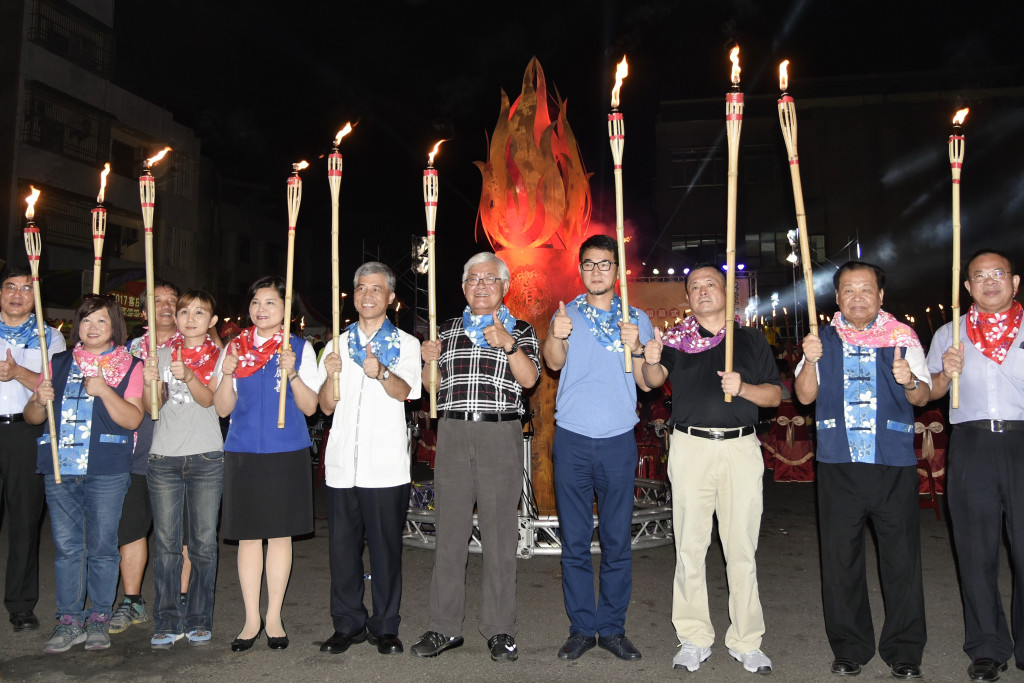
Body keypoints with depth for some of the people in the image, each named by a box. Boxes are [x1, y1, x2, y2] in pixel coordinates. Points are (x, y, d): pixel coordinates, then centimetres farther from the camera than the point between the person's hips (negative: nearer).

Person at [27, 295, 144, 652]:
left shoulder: (130, 366, 3)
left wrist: (104, 391, -19)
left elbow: (132, 419, -7)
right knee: (67, 546, 7)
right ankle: (69, 620, 16)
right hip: (59, 468, 3)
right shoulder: (60, 364, 14)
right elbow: (32, 416, 15)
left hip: (106, 471, -3)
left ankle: (99, 619, 14)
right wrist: (39, 400, -7)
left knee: (102, 546, 1)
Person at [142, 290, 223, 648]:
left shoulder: (219, 357, 6)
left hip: (206, 457, -2)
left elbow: (209, 398, -9)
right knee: (165, 543, 1)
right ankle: (167, 622, 8)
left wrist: (187, 376, -29)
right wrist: (150, 382, -20)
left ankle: (199, 620, 11)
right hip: (164, 457, 2)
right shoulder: (162, 354, 12)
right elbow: (151, 405, 2)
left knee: (203, 542, 1)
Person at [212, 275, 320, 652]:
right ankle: (252, 619, 19)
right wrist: (226, 374, -11)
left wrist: (292, 374, -19)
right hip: (242, 452, 2)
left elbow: (310, 406, -3)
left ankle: (274, 617, 18)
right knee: (248, 535, 6)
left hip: (286, 452, -2)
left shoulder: (300, 348, 1)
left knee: (280, 534, 5)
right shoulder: (235, 348, 8)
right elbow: (223, 408, 6)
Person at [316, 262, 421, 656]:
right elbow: (326, 407, 10)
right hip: (342, 461, 3)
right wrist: (330, 375, -10)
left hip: (386, 464, -3)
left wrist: (381, 372, -33)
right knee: (342, 545, 6)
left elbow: (403, 392, -12)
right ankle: (348, 624, 19)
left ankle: (385, 627, 14)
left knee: (385, 546, 1)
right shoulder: (338, 344, 16)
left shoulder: (405, 344, 7)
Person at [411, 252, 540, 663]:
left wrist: (508, 344, -21)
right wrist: (429, 361, -1)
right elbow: (432, 386, 19)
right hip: (452, 433, 3)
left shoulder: (521, 330, 8)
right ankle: (445, 626, 14)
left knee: (499, 531, 0)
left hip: (500, 434, -2)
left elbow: (529, 379, -7)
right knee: (449, 529, 4)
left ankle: (499, 629, 10)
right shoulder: (448, 329, 17)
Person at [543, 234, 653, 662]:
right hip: (572, 438, 0)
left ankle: (613, 628, 17)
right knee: (575, 539, 5)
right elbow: (554, 362, -11)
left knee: (618, 539, 4)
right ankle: (582, 627, 17)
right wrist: (556, 337, -33)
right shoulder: (566, 314, 6)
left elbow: (647, 383, 3)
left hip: (618, 440, 1)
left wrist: (635, 349, -16)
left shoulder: (638, 319, 9)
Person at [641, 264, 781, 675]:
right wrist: (652, 363, -31)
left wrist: (743, 388, -11)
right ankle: (694, 639, 15)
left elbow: (774, 394, 9)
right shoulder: (675, 339, 8)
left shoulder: (751, 339, 11)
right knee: (690, 546, 4)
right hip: (690, 448, 0)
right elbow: (655, 380, -9)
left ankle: (746, 641, 16)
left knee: (741, 548, 4)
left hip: (741, 448, 0)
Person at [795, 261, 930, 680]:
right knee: (840, 559, 8)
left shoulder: (902, 337, 6)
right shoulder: (823, 341, 8)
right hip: (838, 465, 1)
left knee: (902, 559, 3)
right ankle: (849, 648, 23)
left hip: (894, 464, -1)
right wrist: (810, 361, -16)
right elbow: (805, 395, 2)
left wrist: (909, 381, -19)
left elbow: (922, 397, 3)